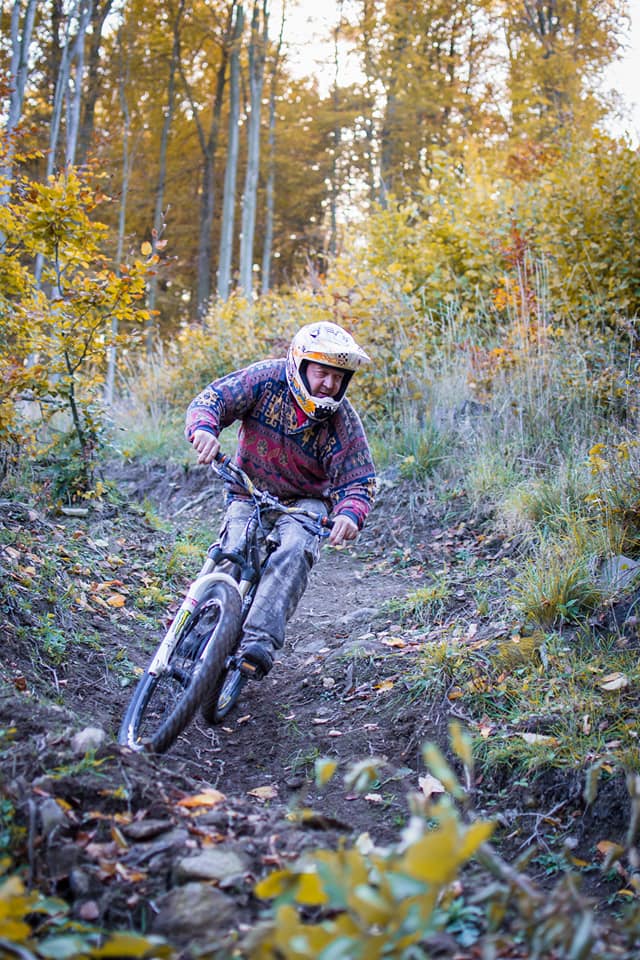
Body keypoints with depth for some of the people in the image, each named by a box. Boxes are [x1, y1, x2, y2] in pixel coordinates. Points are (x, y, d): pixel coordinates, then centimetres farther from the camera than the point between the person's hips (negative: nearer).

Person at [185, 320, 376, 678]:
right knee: (232, 560, -25)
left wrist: (350, 514, -38)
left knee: (294, 553, -32)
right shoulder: (266, 379, -12)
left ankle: (259, 643, -43)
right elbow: (215, 397, -16)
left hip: (305, 502, -1)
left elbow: (359, 481, -14)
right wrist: (204, 428, -41)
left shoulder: (343, 421, -13)